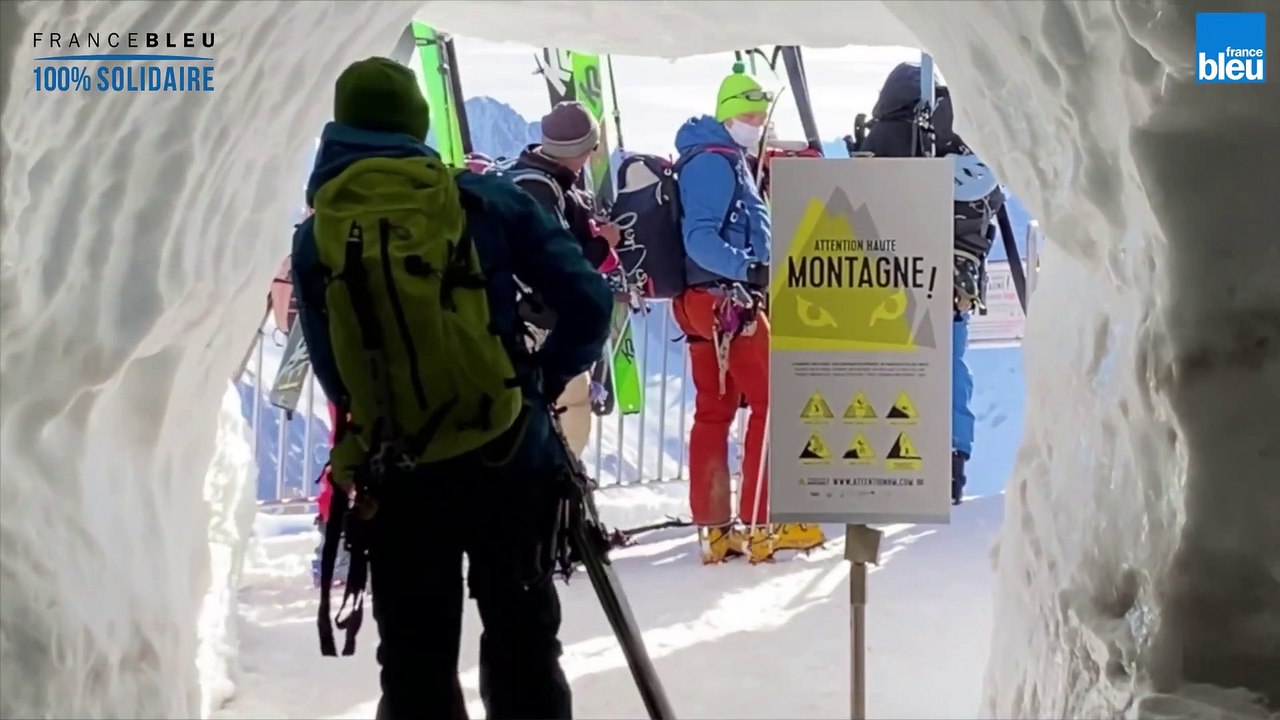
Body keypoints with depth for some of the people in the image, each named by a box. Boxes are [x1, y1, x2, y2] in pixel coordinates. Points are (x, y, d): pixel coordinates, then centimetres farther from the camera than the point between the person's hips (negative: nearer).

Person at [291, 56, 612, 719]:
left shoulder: (316, 238, -2)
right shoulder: (484, 201, -5)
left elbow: (333, 374, 1)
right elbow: (587, 303, -5)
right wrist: (545, 381, 10)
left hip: (394, 481, 0)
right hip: (507, 461, 0)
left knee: (416, 666, 14)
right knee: (523, 646, 16)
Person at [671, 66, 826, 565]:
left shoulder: (728, 160, 19)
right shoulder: (714, 163, -13)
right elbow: (700, 239, -23)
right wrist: (745, 267, -34)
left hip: (703, 300, 10)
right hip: (727, 300, -10)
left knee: (713, 411, 9)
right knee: (772, 404, -6)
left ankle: (714, 529, 12)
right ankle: (761, 525, -7)